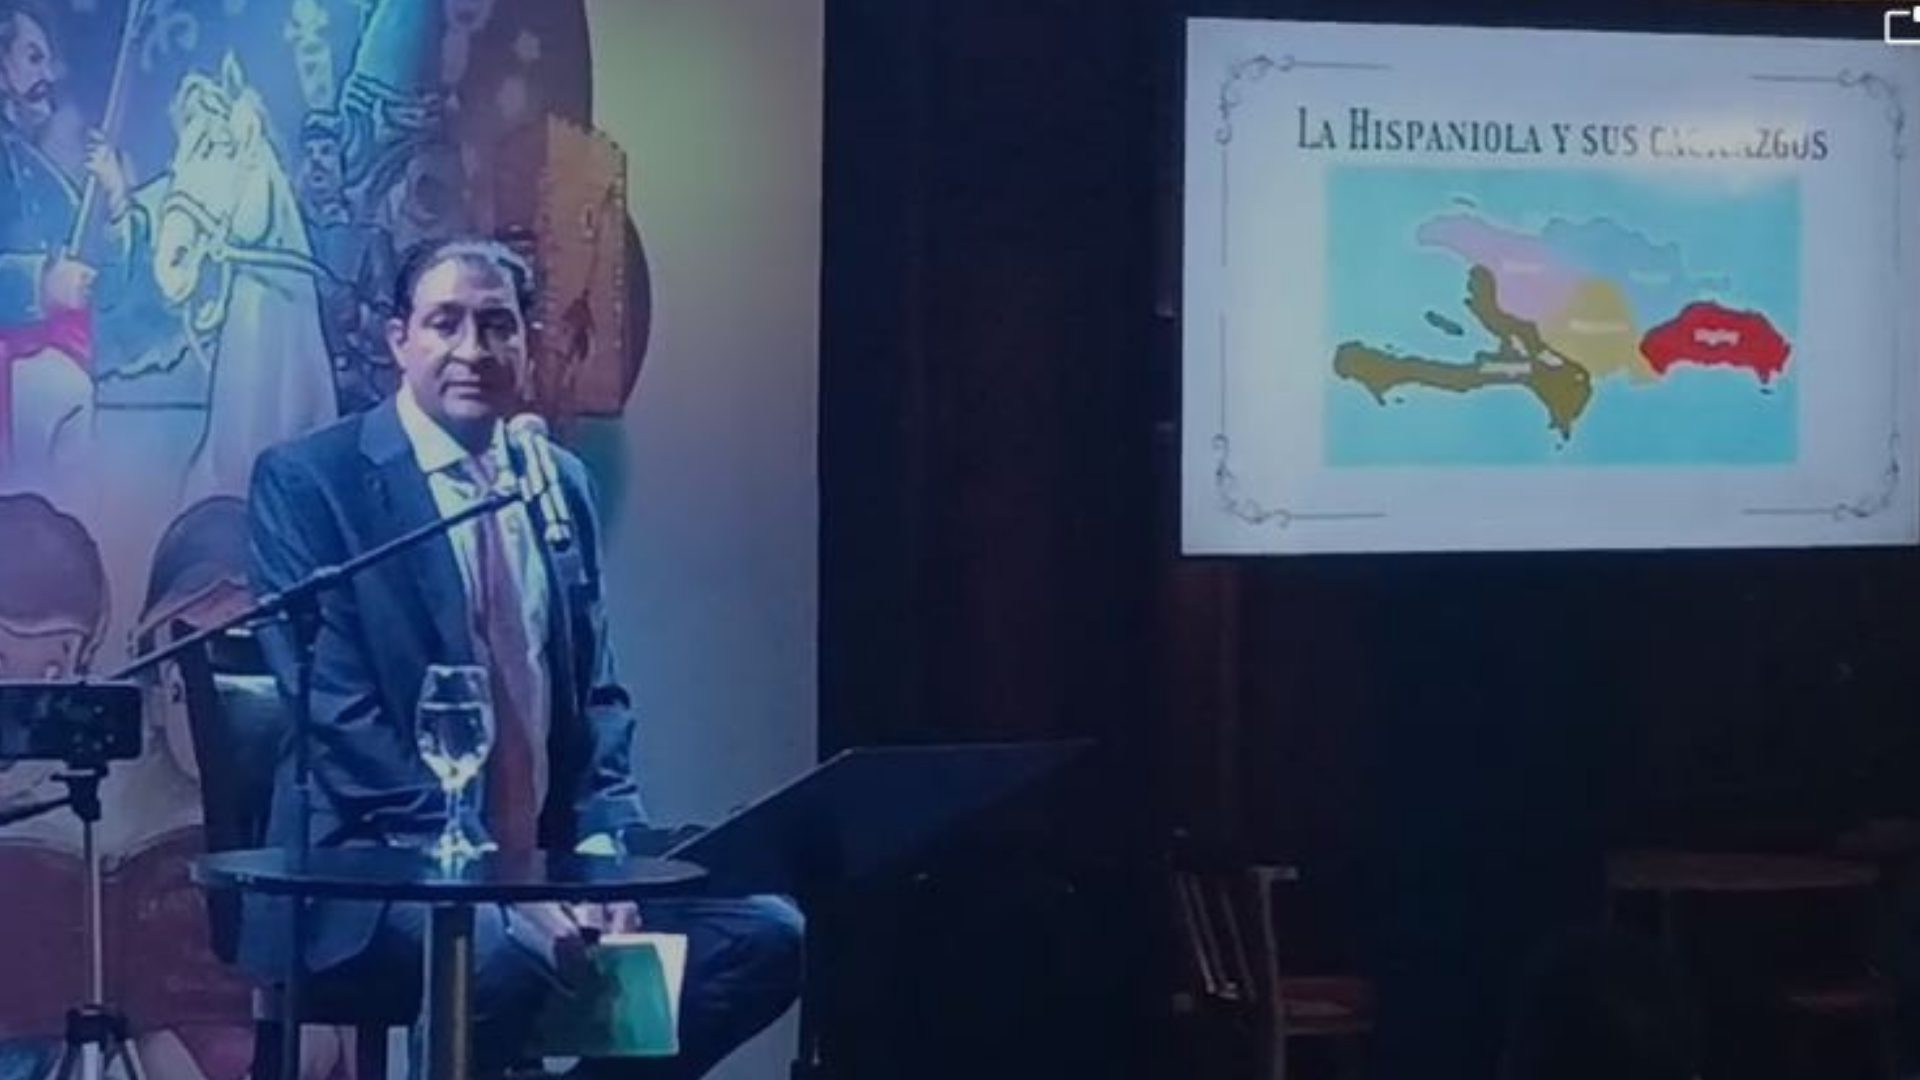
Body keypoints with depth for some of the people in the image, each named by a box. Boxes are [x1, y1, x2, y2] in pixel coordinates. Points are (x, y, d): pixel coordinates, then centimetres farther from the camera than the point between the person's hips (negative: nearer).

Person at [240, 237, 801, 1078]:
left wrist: (602, 847, -5)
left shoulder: (562, 483, 15)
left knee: (766, 935, -14)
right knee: (504, 955, -36)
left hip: (549, 857, 6)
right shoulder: (307, 480, -4)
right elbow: (335, 711, -12)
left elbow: (596, 692, 15)